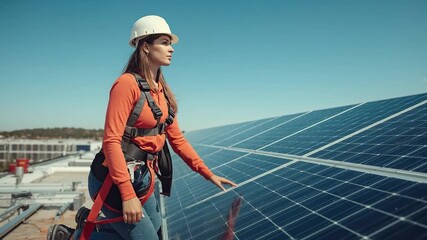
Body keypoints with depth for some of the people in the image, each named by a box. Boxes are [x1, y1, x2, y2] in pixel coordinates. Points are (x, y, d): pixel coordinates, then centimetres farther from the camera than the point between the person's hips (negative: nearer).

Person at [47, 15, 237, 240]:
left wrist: (207, 173, 6)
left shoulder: (162, 91, 7)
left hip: (142, 177, 8)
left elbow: (177, 139, 9)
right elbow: (111, 141, -23)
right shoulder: (128, 83, -18)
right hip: (113, 179, -8)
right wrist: (127, 194, -27)